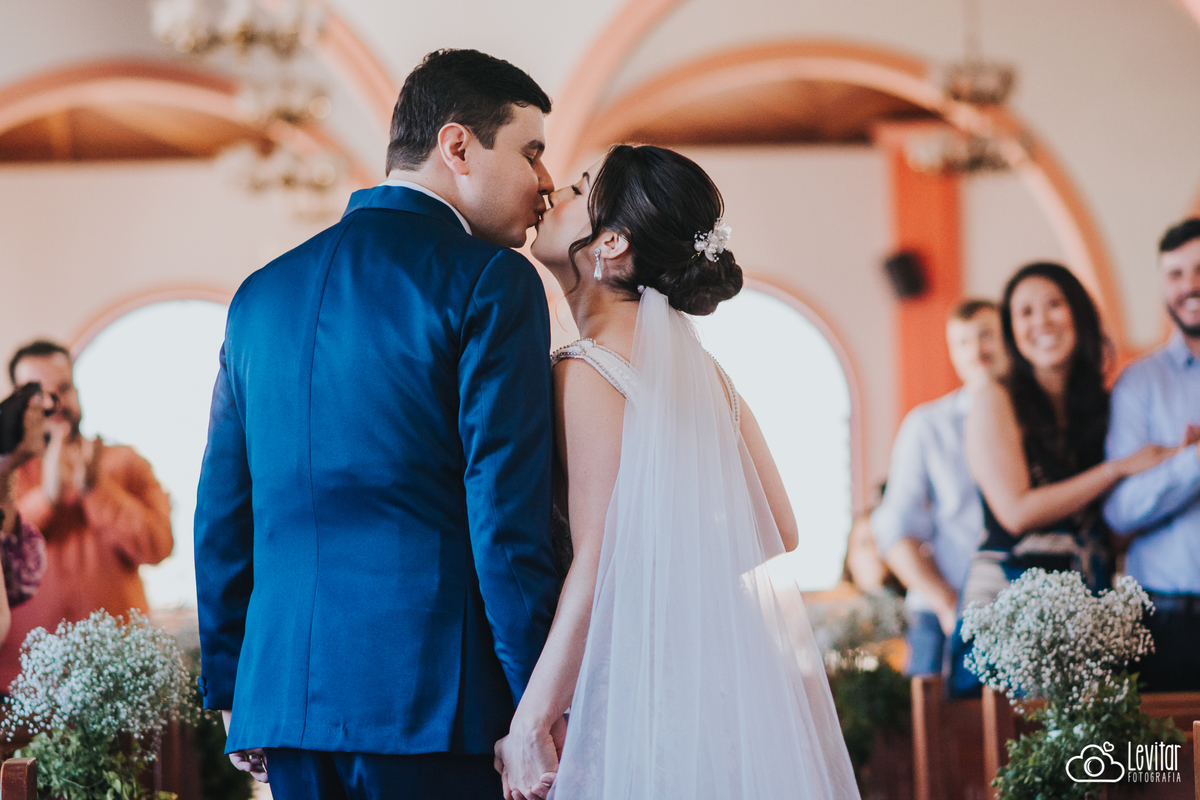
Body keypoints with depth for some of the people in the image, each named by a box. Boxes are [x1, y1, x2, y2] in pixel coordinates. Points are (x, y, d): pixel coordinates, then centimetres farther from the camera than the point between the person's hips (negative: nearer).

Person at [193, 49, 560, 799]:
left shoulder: (263, 293, 15)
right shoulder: (488, 279, -5)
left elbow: (222, 512, 17)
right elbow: (507, 510, -12)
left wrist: (233, 691, 23)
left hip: (284, 698, 6)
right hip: (431, 695, -6)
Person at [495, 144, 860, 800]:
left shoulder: (587, 372, -12)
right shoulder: (693, 360, 10)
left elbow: (599, 562, -18)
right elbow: (778, 530, 12)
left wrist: (530, 722, -17)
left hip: (649, 683, -8)